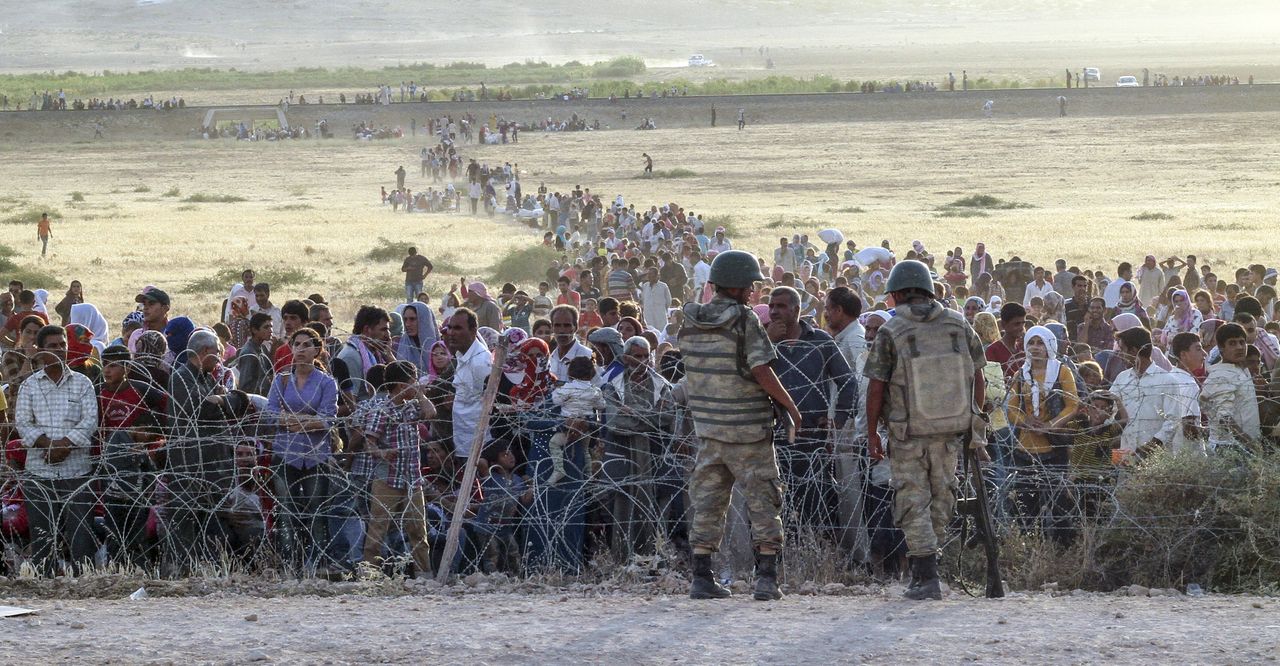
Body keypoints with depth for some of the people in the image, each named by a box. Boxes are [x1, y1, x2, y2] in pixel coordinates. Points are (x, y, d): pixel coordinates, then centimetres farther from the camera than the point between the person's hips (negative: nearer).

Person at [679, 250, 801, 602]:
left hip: (709, 427, 5)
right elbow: (762, 373, -17)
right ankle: (766, 578, -3)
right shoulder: (744, 320, -13)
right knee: (762, 501, 2)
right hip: (748, 428, -5)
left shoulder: (692, 323, 4)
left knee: (708, 503, 10)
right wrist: (791, 407, -7)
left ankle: (701, 578, 8)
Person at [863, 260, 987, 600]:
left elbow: (876, 387, -10)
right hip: (950, 431, 3)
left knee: (913, 502, 4)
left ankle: (928, 577, -3)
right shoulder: (959, 325, -1)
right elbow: (978, 379, 4)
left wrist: (872, 434, -1)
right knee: (941, 497, 18)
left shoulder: (890, 333, -11)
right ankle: (922, 567, 27)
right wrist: (977, 428, 13)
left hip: (908, 433, -3)